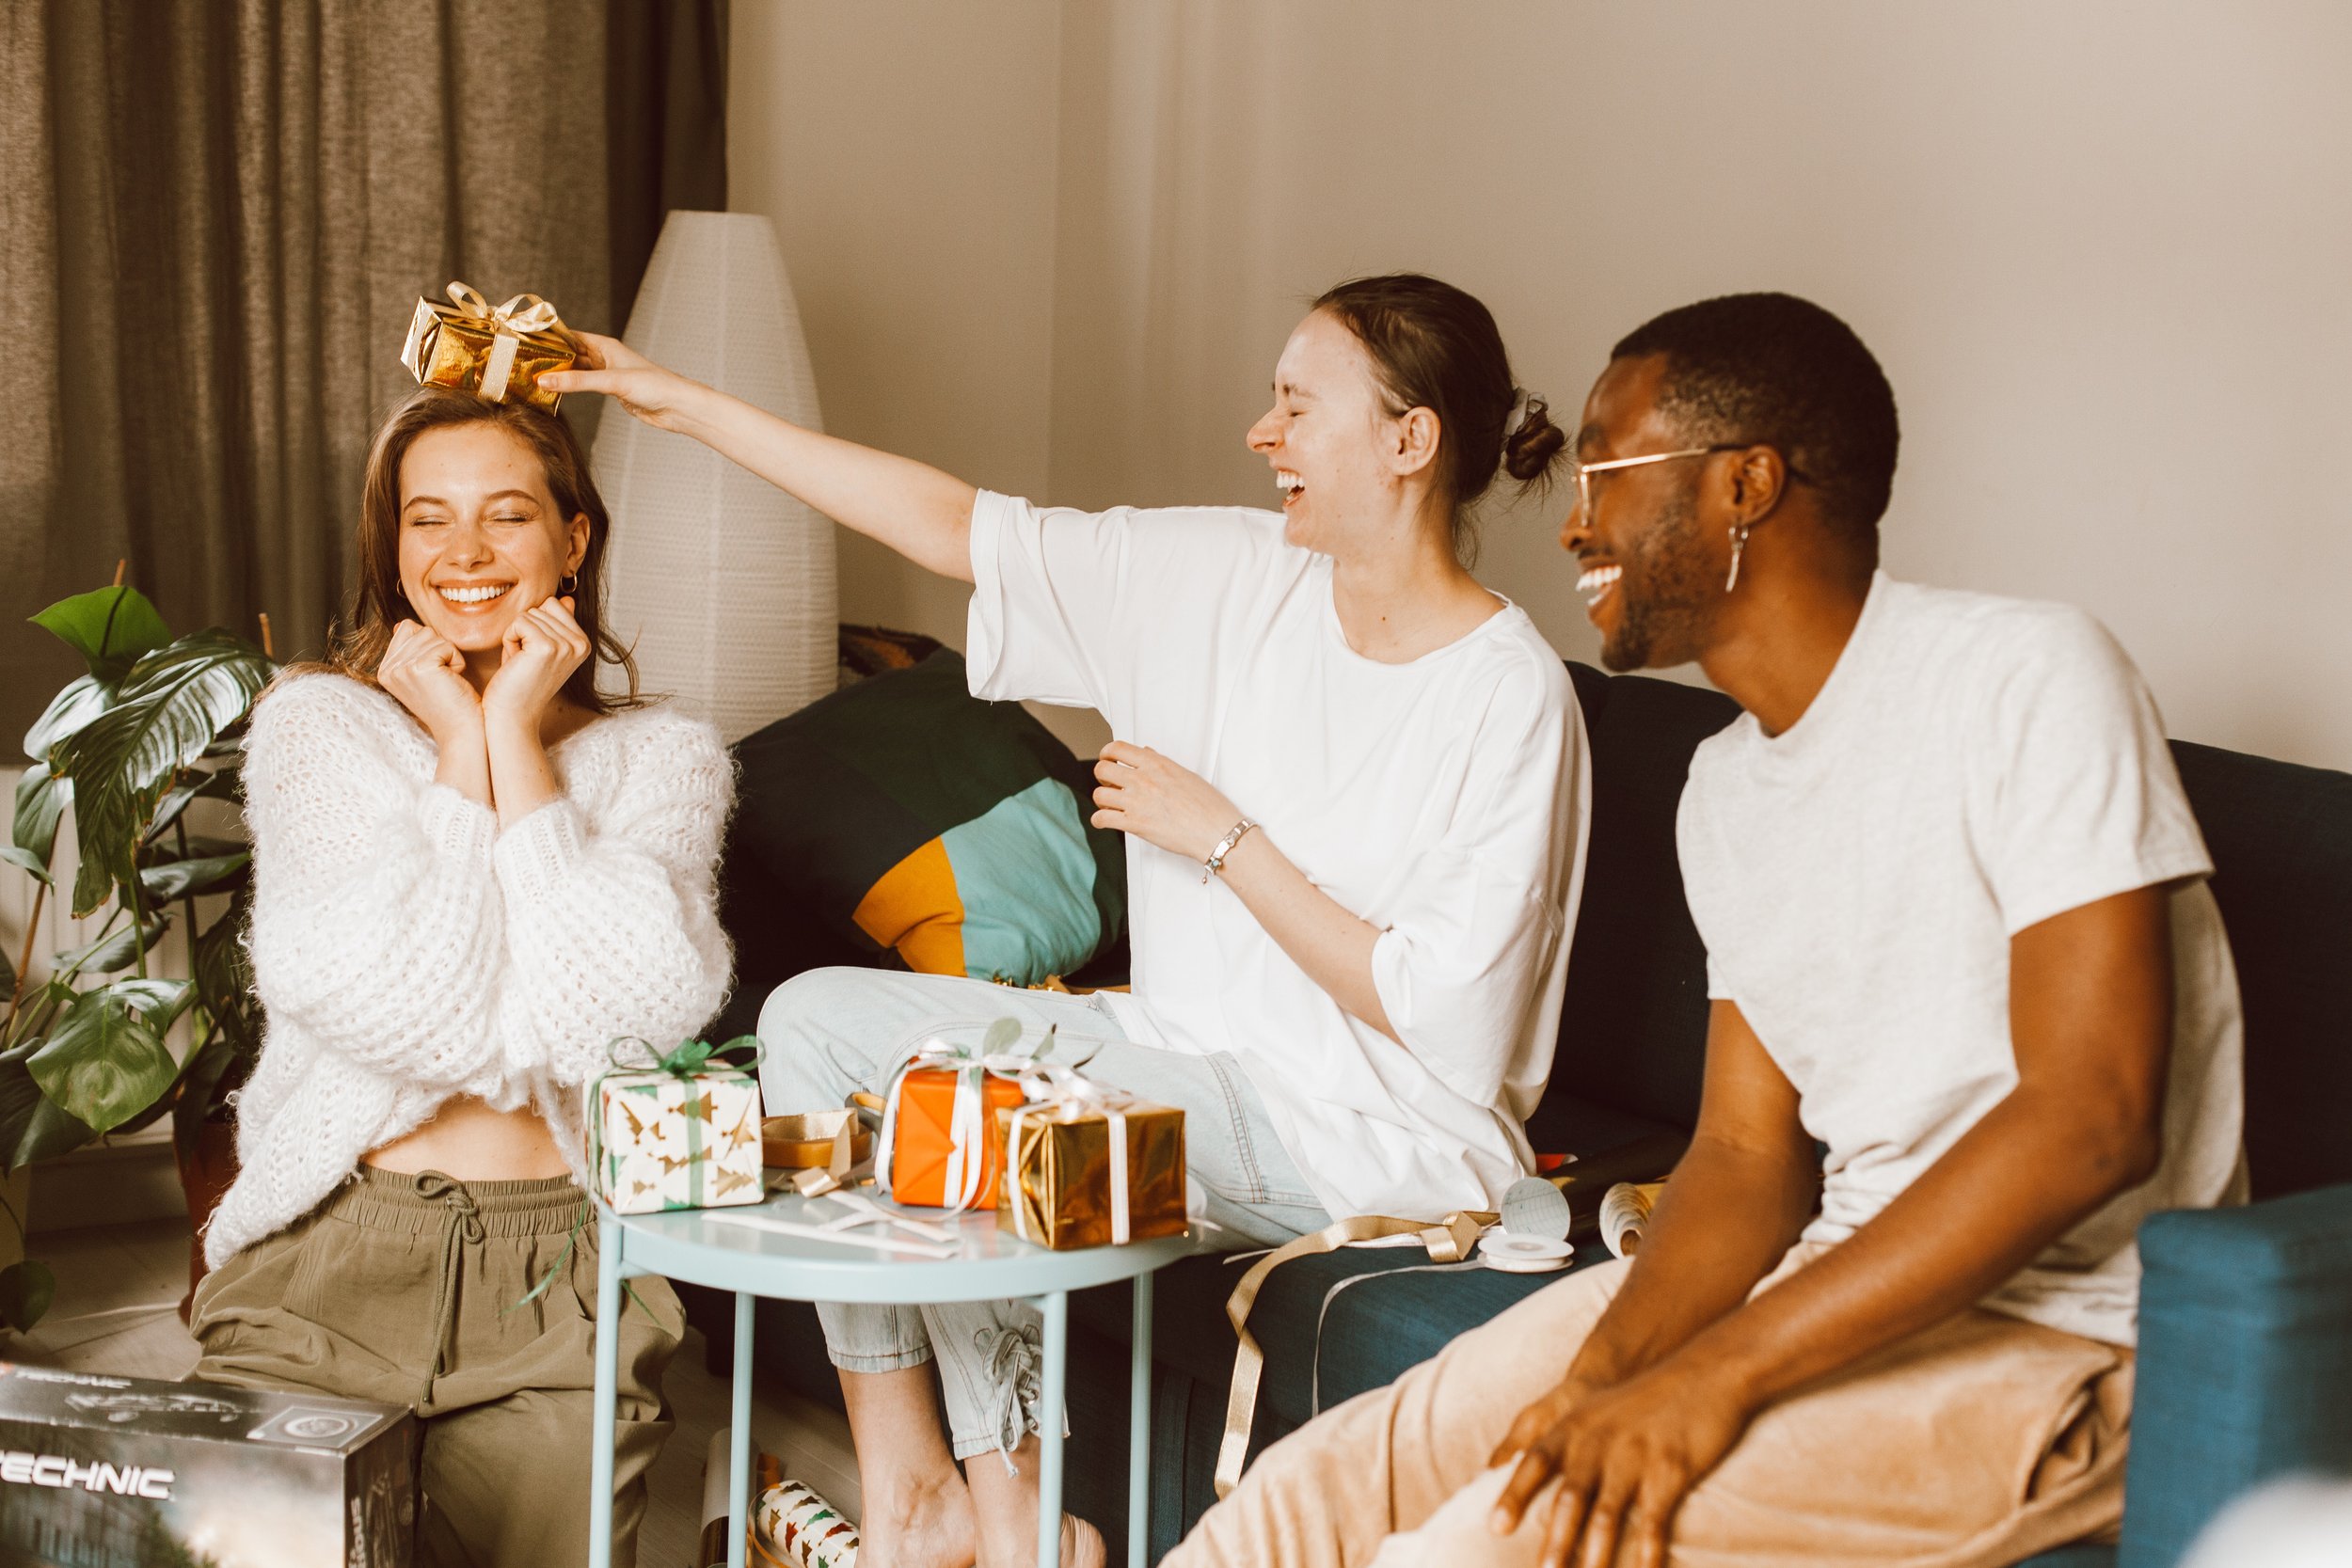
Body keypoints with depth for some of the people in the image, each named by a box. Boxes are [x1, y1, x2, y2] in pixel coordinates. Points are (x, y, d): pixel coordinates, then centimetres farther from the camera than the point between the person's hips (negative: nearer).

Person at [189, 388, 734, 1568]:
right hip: (331, 1260, -1)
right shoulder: (315, 727, 3)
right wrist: (459, 748, -6)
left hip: (557, 1290, 1)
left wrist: (515, 736, -7)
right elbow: (421, 1011, -12)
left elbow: (611, 1015, -14)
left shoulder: (663, 759, 6)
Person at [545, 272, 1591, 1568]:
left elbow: (1432, 1011, -17)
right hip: (1190, 1055, 8)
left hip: (1380, 1135, -8)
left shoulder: (1512, 698, -16)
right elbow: (952, 525, 2)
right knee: (814, 1016, -3)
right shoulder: (1228, 575, 2)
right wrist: (679, 402, 0)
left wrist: (1222, 838, -14)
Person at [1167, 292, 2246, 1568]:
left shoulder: (2028, 682, -14)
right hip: (1853, 1281, 7)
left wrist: (1720, 1373, -23)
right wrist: (1608, 1366, -12)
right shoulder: (1725, 790, 12)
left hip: (2062, 1344, -7)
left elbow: (2092, 1119, -21)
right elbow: (1747, 1152, 10)